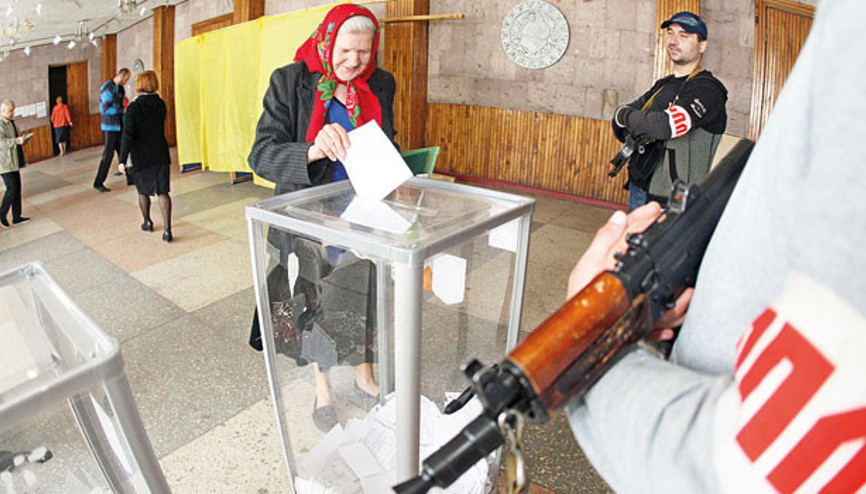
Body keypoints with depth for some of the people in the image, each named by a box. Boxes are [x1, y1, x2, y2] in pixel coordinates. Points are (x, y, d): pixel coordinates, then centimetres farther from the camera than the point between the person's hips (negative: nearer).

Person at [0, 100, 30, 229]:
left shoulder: (11, 122, 15)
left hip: (14, 162, 9)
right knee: (12, 188, -9)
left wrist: (22, 140, 9)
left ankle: (16, 217, 16)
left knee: (17, 188, 9)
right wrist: (16, 141, -29)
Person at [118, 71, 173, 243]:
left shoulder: (133, 108, -14)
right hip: (161, 155, 3)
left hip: (141, 157, -3)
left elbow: (127, 136, -17)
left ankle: (147, 222, 32)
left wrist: (122, 160, -14)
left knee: (143, 191, 17)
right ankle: (167, 229, -9)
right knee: (162, 191, 0)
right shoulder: (161, 104, 0)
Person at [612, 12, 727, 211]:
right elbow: (619, 116, 13)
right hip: (638, 188, 8)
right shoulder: (662, 85, 18)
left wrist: (625, 116, -10)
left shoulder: (707, 89, -10)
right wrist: (634, 131, -10)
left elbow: (668, 125, -27)